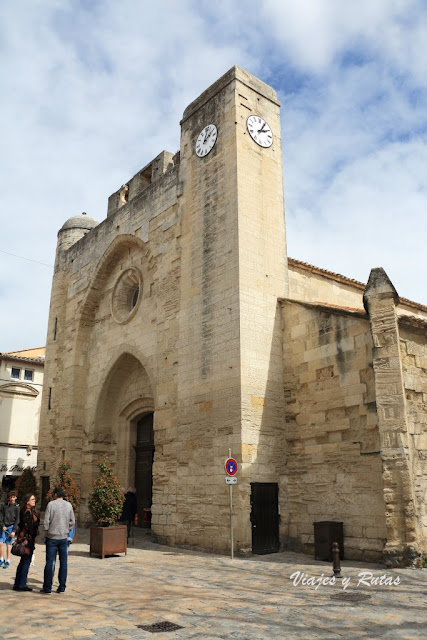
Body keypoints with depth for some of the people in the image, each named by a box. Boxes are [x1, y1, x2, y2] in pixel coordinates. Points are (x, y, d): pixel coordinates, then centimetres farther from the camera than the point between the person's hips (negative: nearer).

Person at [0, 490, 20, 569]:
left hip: (11, 527, -2)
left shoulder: (16, 507, 0)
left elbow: (17, 520, -2)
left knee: (8, 544, -1)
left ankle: (7, 561, 8)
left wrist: (14, 530, -9)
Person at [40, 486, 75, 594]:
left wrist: (47, 530, 8)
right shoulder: (69, 505, 3)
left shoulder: (51, 504, -8)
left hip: (52, 537, -3)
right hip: (64, 537, 3)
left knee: (50, 562, 4)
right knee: (63, 562, 8)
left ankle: (47, 587, 9)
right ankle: (61, 587, 11)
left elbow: (46, 521, -9)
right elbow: (72, 522, 4)